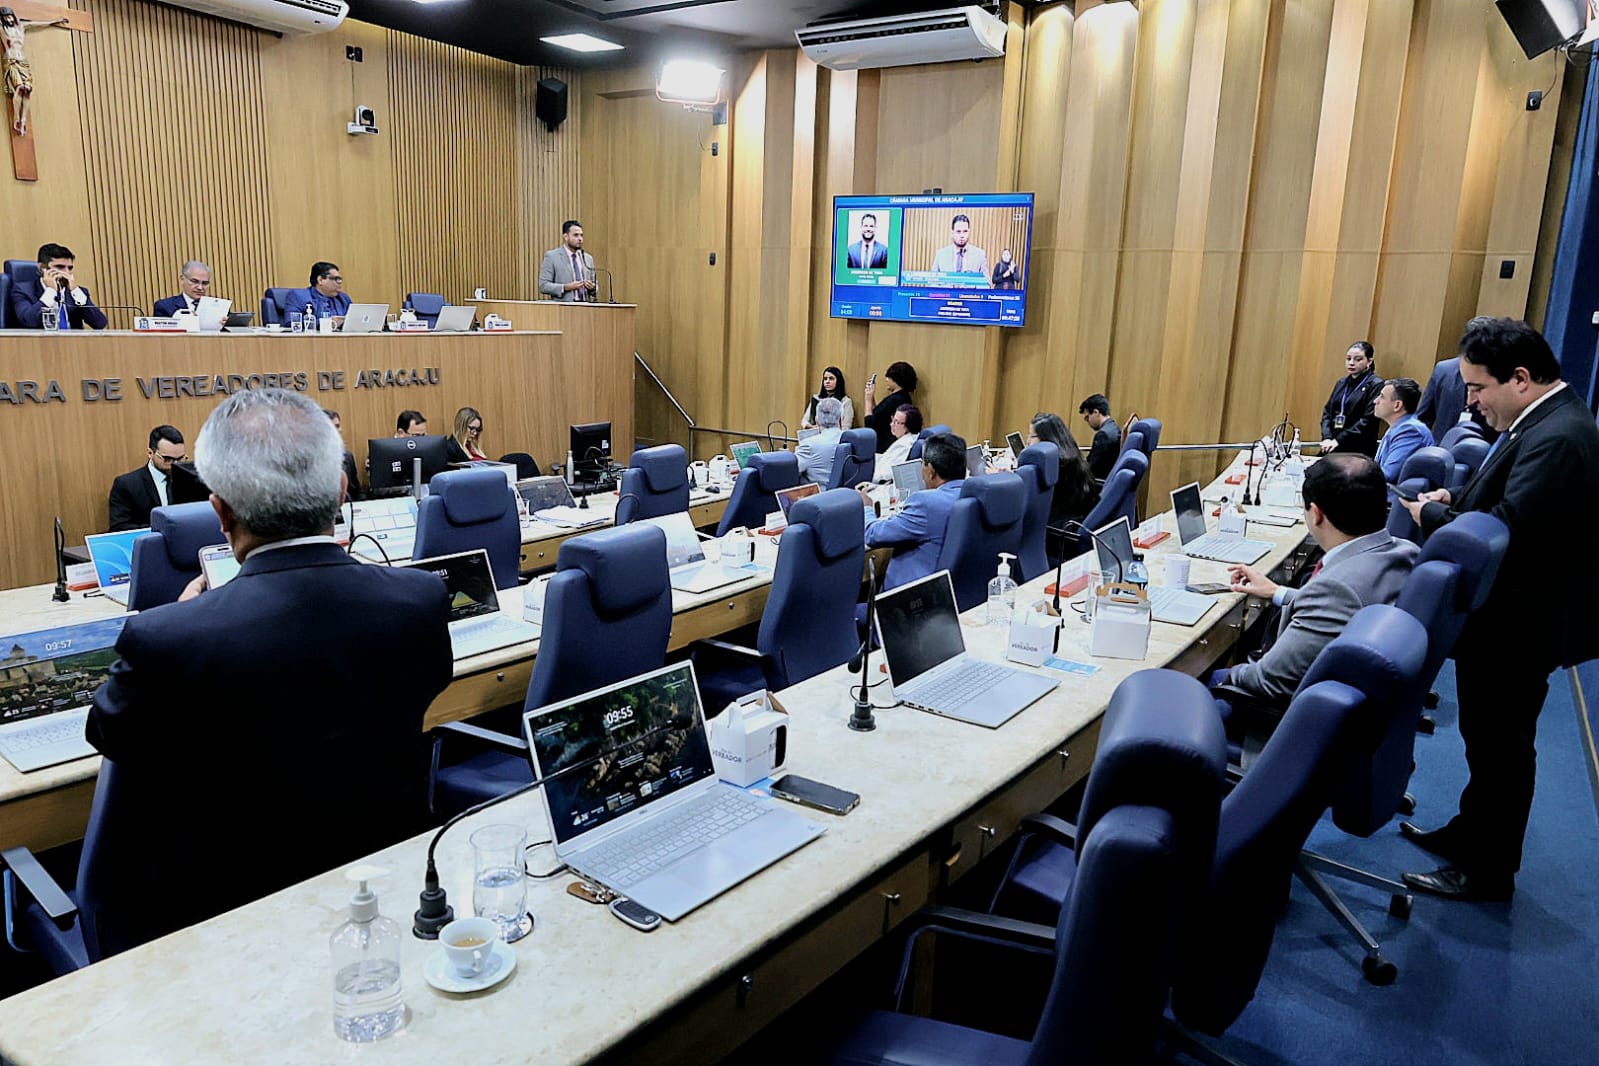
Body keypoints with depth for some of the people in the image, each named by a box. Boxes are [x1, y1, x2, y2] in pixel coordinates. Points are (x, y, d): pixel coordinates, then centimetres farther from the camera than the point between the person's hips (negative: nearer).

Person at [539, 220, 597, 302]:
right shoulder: (551, 256, 4)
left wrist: (592, 287, 0)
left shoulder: (588, 258, 18)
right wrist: (565, 287, -14)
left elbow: (595, 285, 22)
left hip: (585, 306, 5)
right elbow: (543, 286, -2)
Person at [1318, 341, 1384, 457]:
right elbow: (1327, 412, 11)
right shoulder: (1341, 383, 16)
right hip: (1333, 448, 5)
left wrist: (1339, 440, -17)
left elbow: (1368, 420, -13)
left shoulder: (1376, 385, -4)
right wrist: (1326, 438, -6)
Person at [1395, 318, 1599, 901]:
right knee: (1487, 739, 23)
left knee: (1500, 748, 7)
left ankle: (1488, 872, 25)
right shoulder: (1544, 420, 4)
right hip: (1504, 615, 10)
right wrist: (1455, 498, -1)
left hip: (1520, 628, -10)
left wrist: (1431, 516, -17)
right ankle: (1469, 833, 42)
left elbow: (1504, 536, -32)